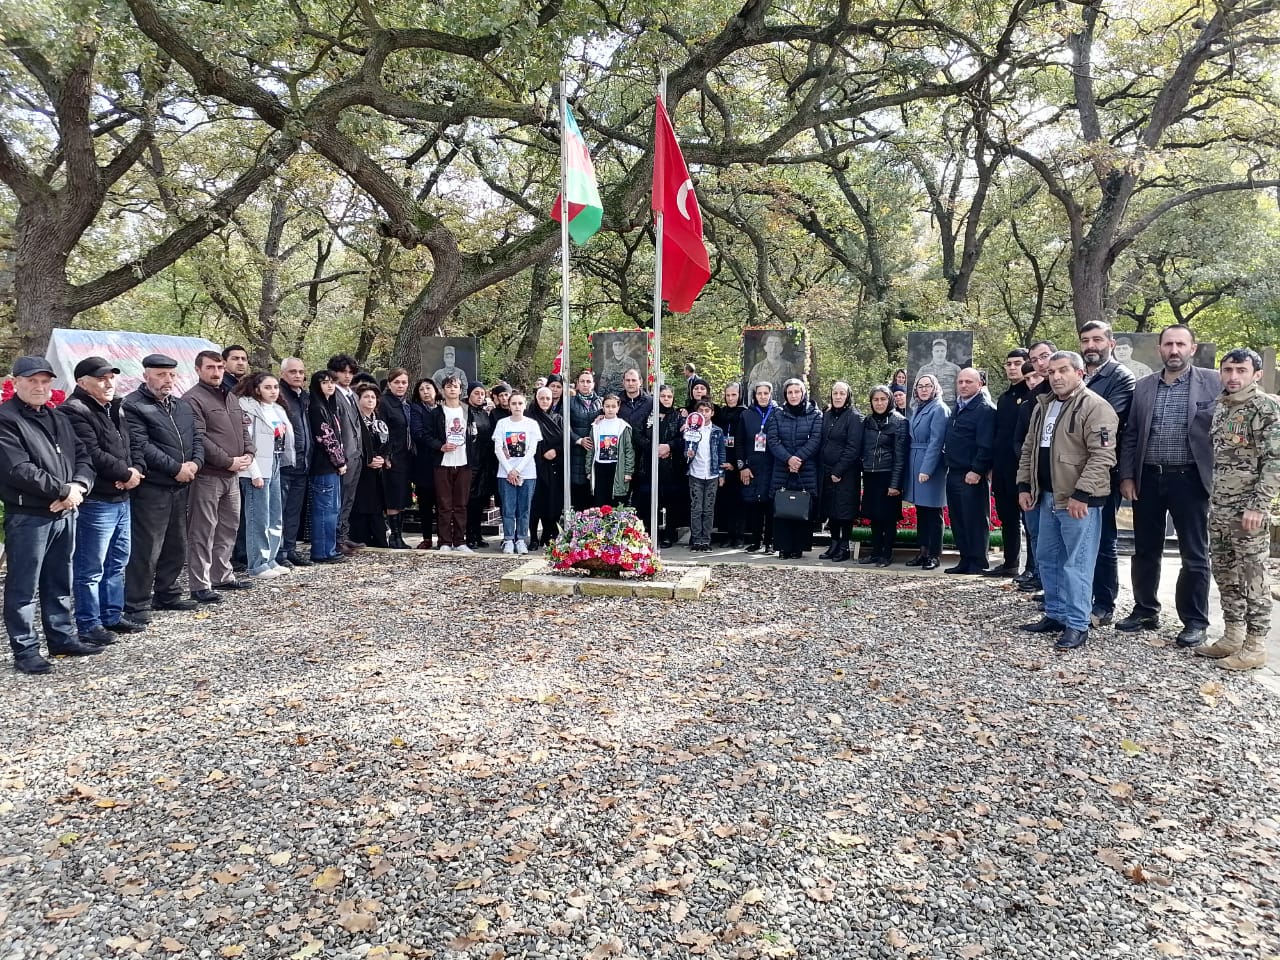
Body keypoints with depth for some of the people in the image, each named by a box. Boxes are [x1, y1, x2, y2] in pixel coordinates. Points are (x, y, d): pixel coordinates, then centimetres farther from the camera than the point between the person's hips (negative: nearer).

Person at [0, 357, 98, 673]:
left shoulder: (59, 419, 15)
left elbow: (82, 456, 12)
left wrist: (78, 487, -8)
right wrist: (63, 491, -16)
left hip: (64, 513, 8)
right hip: (27, 516, -7)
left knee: (59, 583, 16)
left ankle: (62, 638, 27)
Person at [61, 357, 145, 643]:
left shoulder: (113, 409, 16)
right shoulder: (74, 412, -13)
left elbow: (130, 445, 17)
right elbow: (92, 455, -23)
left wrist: (136, 469, -4)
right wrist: (126, 473, -12)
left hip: (120, 498, 10)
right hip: (94, 501, -10)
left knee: (117, 563, 17)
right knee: (90, 568, -2)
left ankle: (113, 616, 28)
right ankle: (88, 625, 6)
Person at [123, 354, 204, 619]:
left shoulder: (183, 406, 16)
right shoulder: (133, 406, -8)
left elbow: (197, 438, 13)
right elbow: (142, 447, -16)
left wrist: (194, 463, -7)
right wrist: (176, 468, -16)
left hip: (181, 487, 8)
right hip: (151, 488, -8)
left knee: (176, 546, 16)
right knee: (146, 549, -6)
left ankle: (167, 594, 29)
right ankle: (136, 605, 1)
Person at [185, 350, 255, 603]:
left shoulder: (230, 398, 18)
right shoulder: (193, 399, -10)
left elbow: (244, 428, 20)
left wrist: (248, 454, 1)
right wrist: (229, 461, -16)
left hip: (232, 475, 9)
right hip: (207, 475, -9)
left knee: (229, 527, 16)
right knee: (203, 532, -4)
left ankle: (222, 576, 27)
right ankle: (200, 586, 0)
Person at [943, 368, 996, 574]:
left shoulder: (985, 409, -10)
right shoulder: (958, 407, 17)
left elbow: (986, 446, -17)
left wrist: (976, 471, -19)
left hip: (972, 476, -9)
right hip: (954, 473, 9)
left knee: (975, 520, -3)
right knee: (957, 520, 13)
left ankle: (978, 563, 5)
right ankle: (965, 559, 21)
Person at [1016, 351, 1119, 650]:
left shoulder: (1095, 407, -13)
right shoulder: (1043, 406, 14)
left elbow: (1102, 456, -20)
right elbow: (1029, 448, 20)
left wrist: (1081, 494, -23)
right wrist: (1024, 485, 12)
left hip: (1079, 500, -9)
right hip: (1048, 497, 9)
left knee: (1076, 564, -3)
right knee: (1047, 558, 15)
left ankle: (1077, 625, 5)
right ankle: (1055, 615, 27)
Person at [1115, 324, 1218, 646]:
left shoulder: (1213, 382, -1)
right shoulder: (1143, 386, 8)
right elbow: (1130, 435, 9)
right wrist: (1126, 476, 3)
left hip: (1189, 479, -3)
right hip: (1147, 479, 3)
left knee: (1194, 555, 4)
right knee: (1145, 551, 11)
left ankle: (1195, 622, 15)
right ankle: (1145, 611, 25)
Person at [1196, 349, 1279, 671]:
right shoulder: (1220, 407, 12)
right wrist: (1210, 498, 15)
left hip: (1247, 509, -8)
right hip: (1218, 508, 8)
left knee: (1253, 577, 0)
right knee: (1225, 574, 13)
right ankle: (1232, 637, 24)